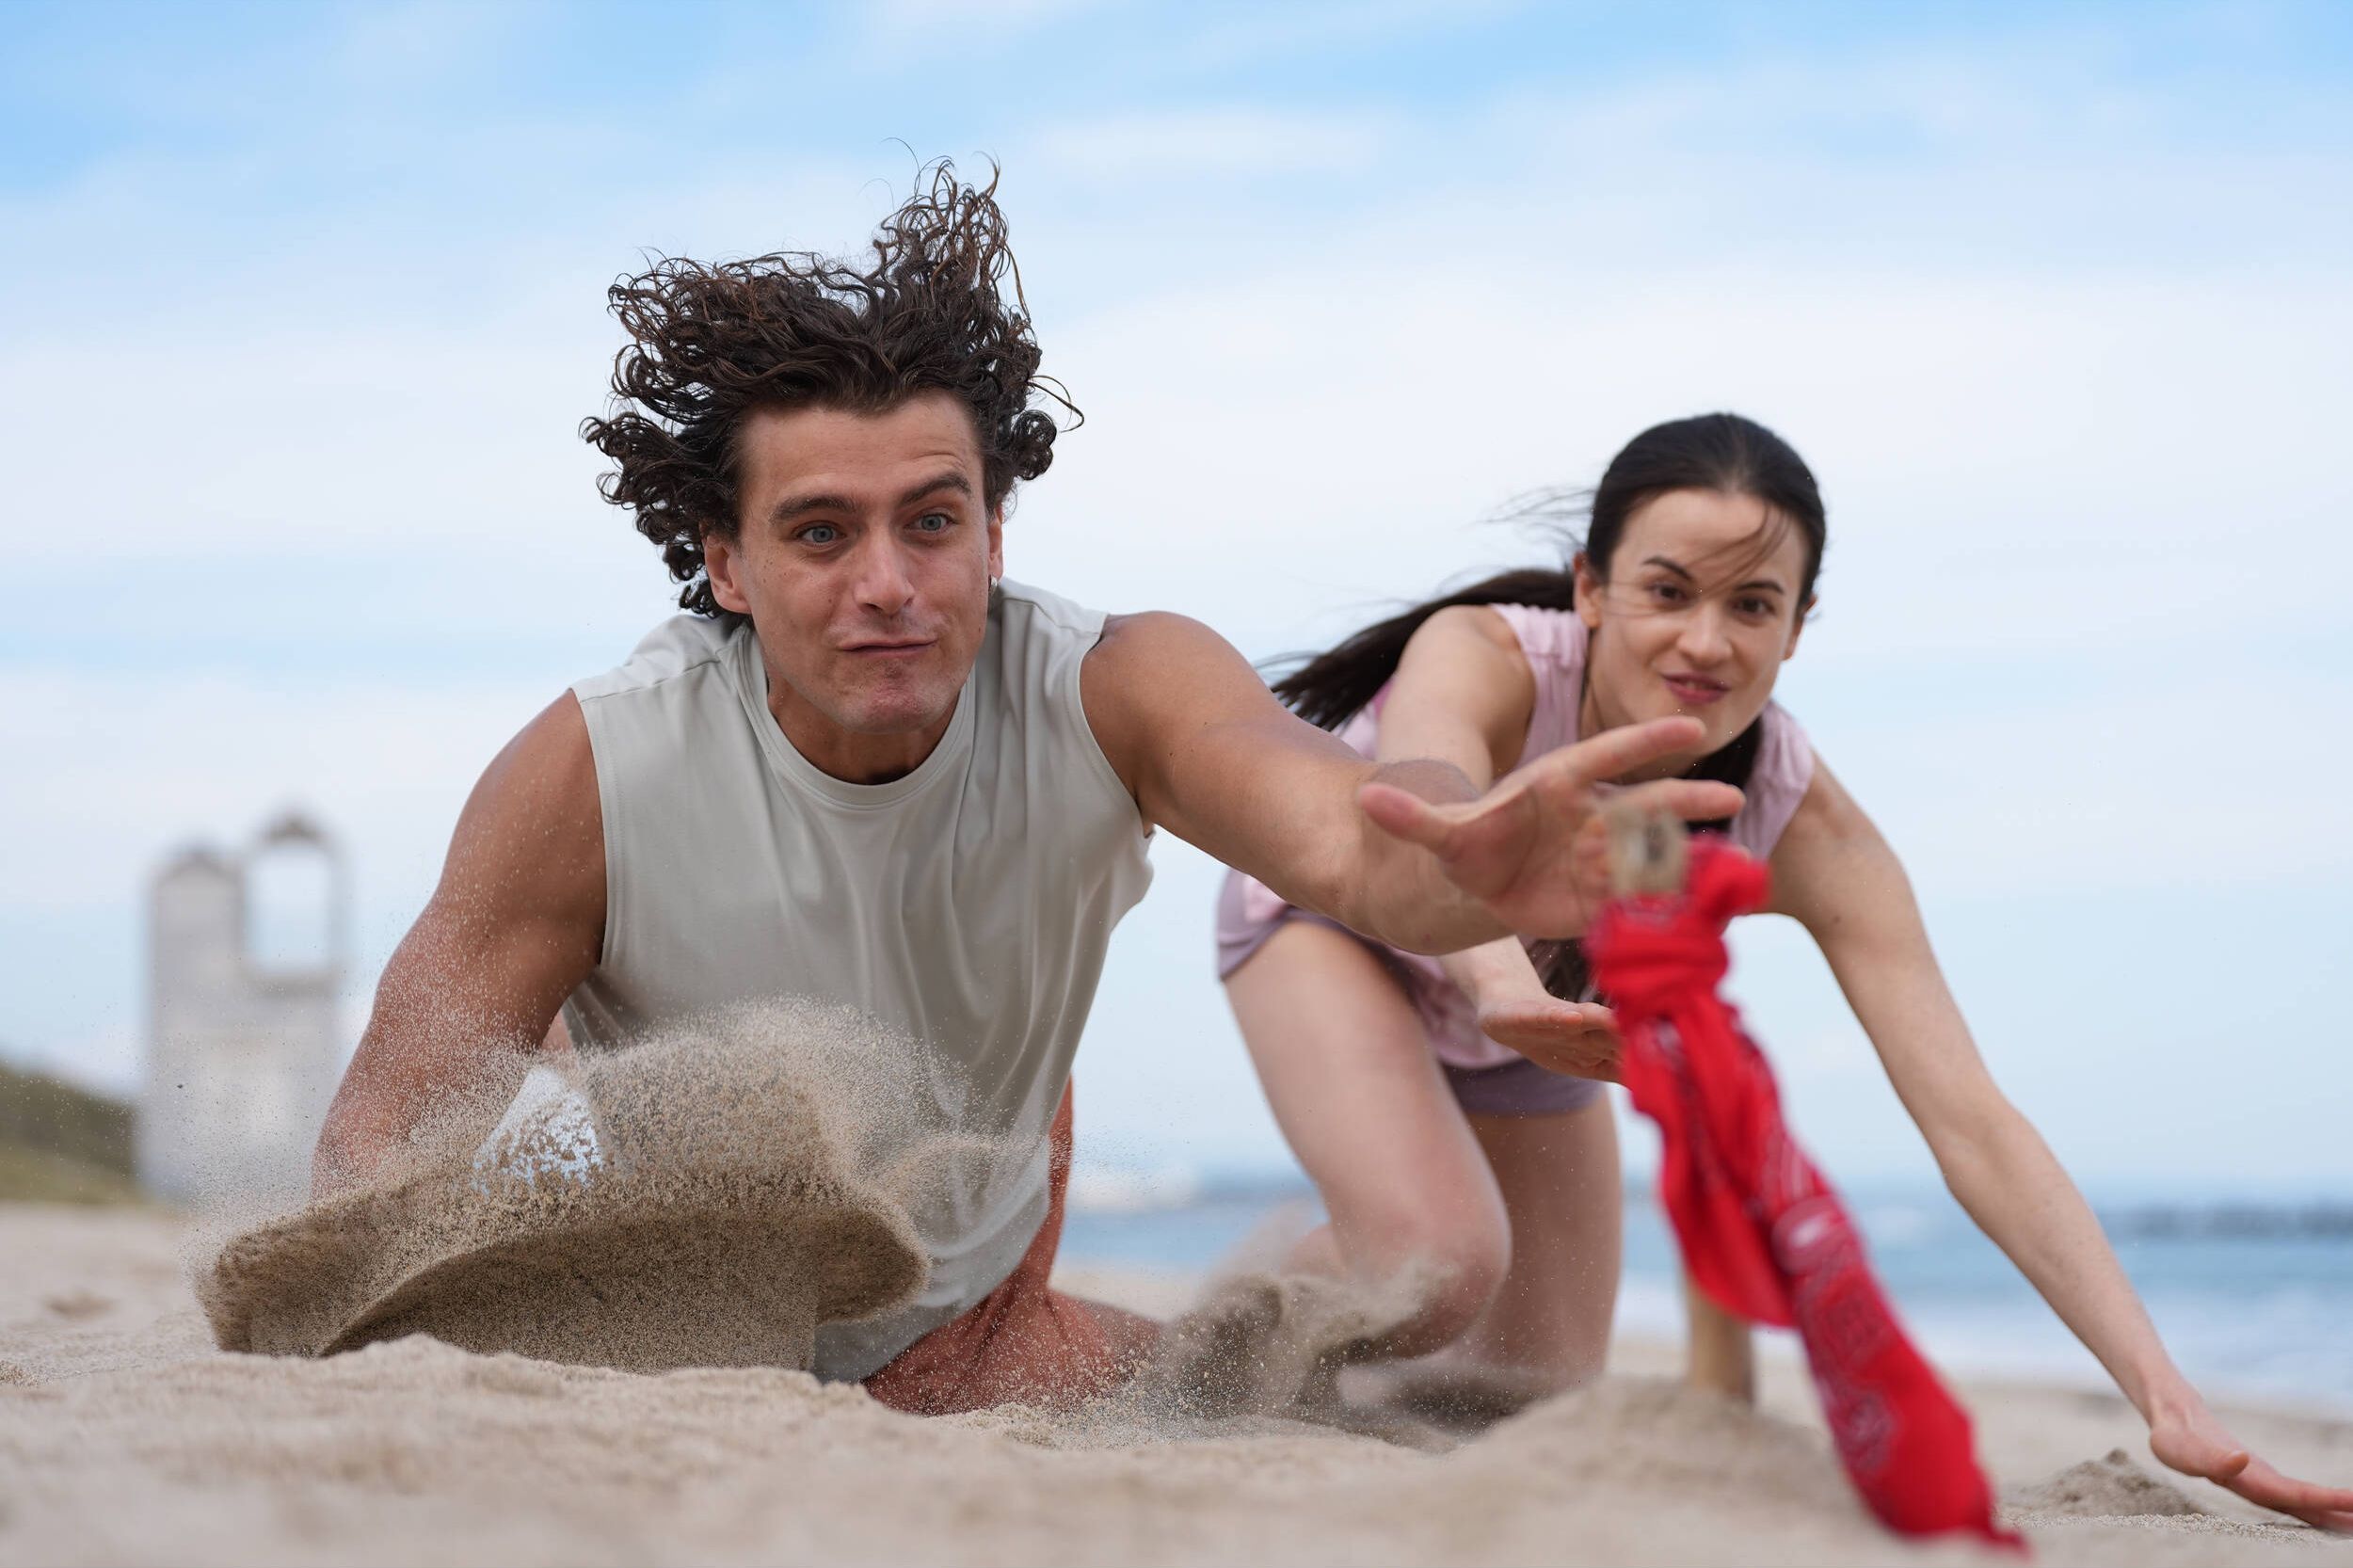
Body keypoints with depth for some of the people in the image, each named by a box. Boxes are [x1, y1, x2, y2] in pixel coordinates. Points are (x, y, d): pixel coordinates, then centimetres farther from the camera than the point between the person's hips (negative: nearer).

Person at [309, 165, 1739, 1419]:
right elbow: (383, 1132, -23)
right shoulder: (592, 774, -29)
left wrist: (1473, 865, -74)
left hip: (948, 1330, 0)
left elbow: (1336, 825, -48)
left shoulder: (1108, 694, -27)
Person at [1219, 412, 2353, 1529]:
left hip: (1526, 992, 4)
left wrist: (2166, 1398, -48)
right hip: (1332, 913, -4)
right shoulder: (1479, 661, -40)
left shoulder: (1804, 827, -31)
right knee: (1437, 1261, -30)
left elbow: (1971, 1120, -37)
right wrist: (1502, 986, -88)